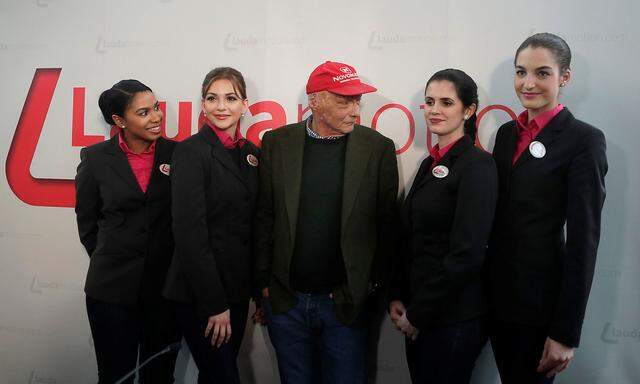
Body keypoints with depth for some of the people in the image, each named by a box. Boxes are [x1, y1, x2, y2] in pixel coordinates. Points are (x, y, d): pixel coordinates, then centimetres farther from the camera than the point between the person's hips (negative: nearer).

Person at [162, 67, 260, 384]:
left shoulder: (251, 153, 8)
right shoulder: (191, 151, -12)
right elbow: (189, 231, -17)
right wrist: (214, 303, -18)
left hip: (238, 288, 6)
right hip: (199, 294, -6)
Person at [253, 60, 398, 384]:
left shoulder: (378, 148, -4)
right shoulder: (277, 143, 0)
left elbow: (386, 223, 0)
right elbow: (265, 217, 2)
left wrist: (375, 284, -2)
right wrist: (264, 283, 1)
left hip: (346, 303, -1)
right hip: (285, 300, 2)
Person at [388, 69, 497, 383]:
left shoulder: (477, 165, -14)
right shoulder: (430, 164, 10)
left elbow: (467, 253, -19)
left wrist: (418, 313, -13)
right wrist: (397, 297, 2)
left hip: (454, 318, -7)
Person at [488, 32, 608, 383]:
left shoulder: (583, 140, -11)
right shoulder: (507, 132, 7)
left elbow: (584, 238, -14)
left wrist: (566, 333, -14)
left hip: (541, 300, -6)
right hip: (497, 292, 6)